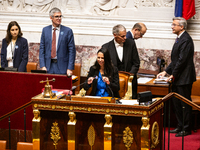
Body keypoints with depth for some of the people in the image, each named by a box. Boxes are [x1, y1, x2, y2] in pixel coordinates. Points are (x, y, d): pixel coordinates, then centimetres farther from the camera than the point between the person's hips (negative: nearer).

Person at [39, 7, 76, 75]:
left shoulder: (67, 31, 0)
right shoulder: (45, 30, 8)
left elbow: (71, 51, -1)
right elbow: (42, 49, 8)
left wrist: (69, 69, -8)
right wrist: (42, 66, -2)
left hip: (62, 67, -2)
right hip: (48, 65, 2)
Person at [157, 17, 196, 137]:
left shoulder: (186, 40, -17)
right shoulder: (179, 39, 15)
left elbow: (182, 60, -20)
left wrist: (173, 75, -16)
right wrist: (166, 71, 12)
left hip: (184, 78, -10)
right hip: (177, 78, 10)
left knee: (185, 103, -3)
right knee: (177, 103, 15)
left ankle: (186, 129, 3)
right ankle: (180, 126, 24)